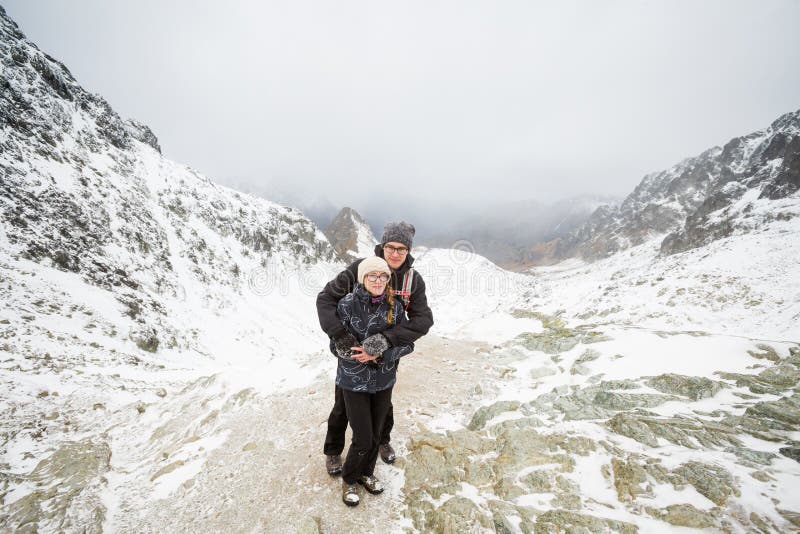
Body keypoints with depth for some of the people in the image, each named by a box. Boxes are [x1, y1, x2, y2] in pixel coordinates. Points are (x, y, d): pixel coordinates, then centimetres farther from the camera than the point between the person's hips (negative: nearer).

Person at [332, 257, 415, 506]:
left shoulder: (395, 306, -8)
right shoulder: (347, 304, -16)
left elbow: (407, 343, -6)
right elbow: (337, 345, -11)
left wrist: (378, 355, -22)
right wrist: (371, 350, -24)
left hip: (384, 382, 3)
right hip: (354, 382, -3)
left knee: (376, 435, 19)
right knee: (363, 440, 5)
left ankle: (366, 473, 47)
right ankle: (349, 479, 36)